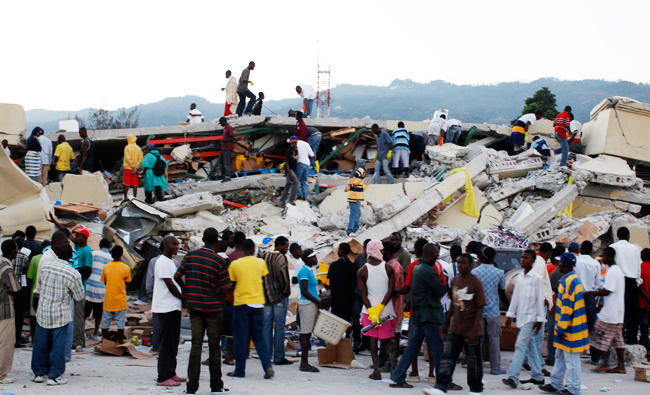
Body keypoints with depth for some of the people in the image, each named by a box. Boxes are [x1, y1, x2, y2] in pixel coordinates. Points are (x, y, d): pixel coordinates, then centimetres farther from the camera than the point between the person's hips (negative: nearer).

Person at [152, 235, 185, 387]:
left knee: (173, 343, 14)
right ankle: (163, 378, -5)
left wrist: (182, 299, 10)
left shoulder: (170, 261, 18)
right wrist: (184, 299, -6)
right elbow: (170, 285, -16)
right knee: (166, 344, -8)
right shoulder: (162, 262, -13)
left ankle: (171, 373, 21)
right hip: (166, 308, -10)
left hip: (173, 308, 10)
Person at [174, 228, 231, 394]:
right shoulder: (220, 261, -10)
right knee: (214, 346, 6)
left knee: (196, 345, 4)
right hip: (213, 307, -3)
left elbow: (177, 277, 4)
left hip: (194, 306, 3)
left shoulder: (190, 255, 1)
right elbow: (225, 288, -10)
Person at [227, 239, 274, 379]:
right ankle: (267, 366, -4)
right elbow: (264, 282, 7)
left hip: (241, 304, -2)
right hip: (258, 303, 2)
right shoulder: (261, 263, 2)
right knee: (259, 337, 10)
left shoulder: (234, 264, -3)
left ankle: (240, 370, 8)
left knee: (241, 338, 6)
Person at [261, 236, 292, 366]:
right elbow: (283, 275, -19)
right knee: (279, 326, -3)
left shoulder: (265, 257, 11)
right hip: (280, 297, -7)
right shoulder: (281, 258, -11)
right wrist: (286, 290, -6)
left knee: (267, 325, 10)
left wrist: (265, 291, 14)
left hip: (266, 296, 7)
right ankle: (279, 357, -2)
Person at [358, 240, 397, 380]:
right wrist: (380, 307, -9)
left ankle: (376, 371, 3)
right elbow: (390, 291, -10)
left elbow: (363, 294, -8)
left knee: (373, 338, 5)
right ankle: (394, 365, -1)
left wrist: (372, 311, -10)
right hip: (387, 309, 1)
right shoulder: (389, 268, -5)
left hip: (370, 308, -1)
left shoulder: (362, 271, -4)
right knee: (388, 339, 12)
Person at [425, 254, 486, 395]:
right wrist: (446, 324, 18)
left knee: (473, 361, 6)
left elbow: (480, 308, -11)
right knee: (447, 359, -2)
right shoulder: (454, 281, 9)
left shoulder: (475, 282, -9)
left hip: (471, 330, -5)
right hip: (454, 329, 5)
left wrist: (474, 330, -18)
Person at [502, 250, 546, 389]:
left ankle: (513, 377, -17)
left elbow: (540, 299, -9)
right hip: (521, 317, 7)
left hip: (530, 317, -7)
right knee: (530, 348, 12)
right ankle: (537, 376, 19)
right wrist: (510, 315, 15)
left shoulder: (536, 278, -9)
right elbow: (515, 297, 16)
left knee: (521, 346, -13)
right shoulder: (520, 277, 11)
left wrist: (540, 319, -11)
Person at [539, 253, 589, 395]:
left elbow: (567, 308, -22)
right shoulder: (567, 279, 13)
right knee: (560, 356, 17)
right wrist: (560, 328, 22)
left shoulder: (569, 282, -20)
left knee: (571, 359, -2)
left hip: (570, 329, -10)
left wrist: (561, 329, -19)